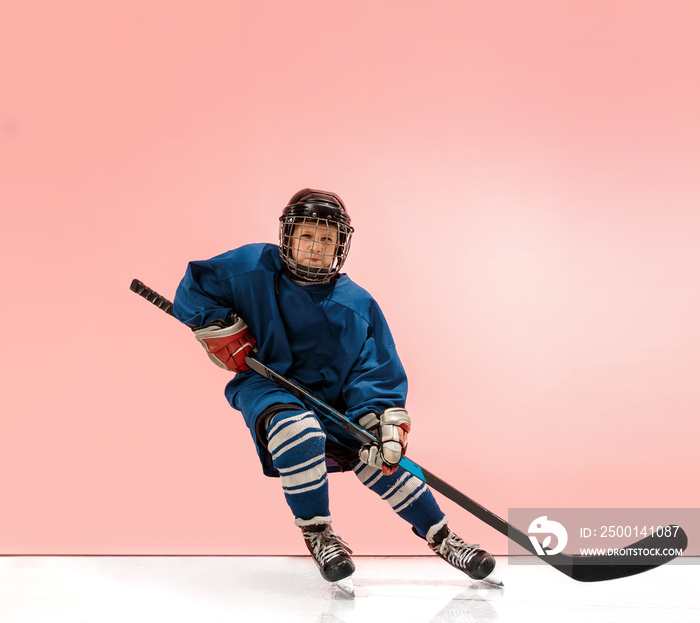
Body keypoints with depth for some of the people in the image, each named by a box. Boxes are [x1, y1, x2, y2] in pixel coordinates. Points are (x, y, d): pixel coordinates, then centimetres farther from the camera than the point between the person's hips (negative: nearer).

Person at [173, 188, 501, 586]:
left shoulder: (357, 303, -2)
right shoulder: (252, 267, -5)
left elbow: (376, 371, -5)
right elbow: (193, 289, 4)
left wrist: (385, 421, -19)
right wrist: (221, 329, -11)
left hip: (329, 399, 3)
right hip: (265, 386, -2)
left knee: (377, 456, -10)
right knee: (301, 432, -34)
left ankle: (441, 536, 10)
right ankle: (317, 535, -13)